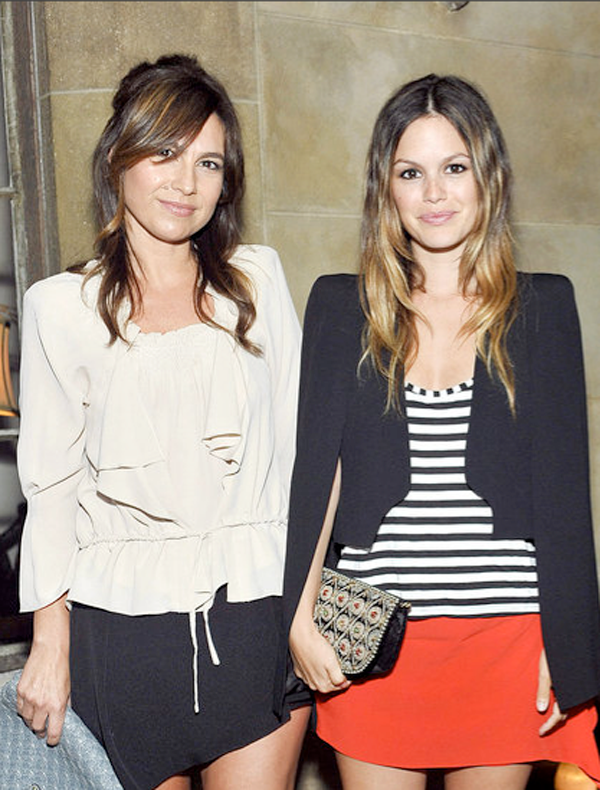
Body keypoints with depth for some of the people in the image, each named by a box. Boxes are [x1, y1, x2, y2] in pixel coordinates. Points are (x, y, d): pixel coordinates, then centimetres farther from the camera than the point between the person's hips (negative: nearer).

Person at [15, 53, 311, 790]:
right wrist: (50, 643, 2)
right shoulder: (61, 307, 0)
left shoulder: (257, 278, 5)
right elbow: (50, 483, 3)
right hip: (121, 616, 0)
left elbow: (297, 437, 8)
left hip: (255, 611, 1)